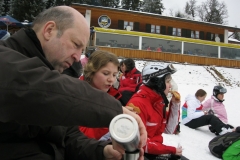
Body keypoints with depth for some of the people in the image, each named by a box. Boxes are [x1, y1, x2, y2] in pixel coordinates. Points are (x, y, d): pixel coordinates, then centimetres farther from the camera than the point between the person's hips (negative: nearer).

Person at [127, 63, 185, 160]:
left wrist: (175, 105, -2)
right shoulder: (138, 103, -21)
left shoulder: (159, 101, 2)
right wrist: (172, 150, -17)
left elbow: (169, 130, 8)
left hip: (155, 150, 7)